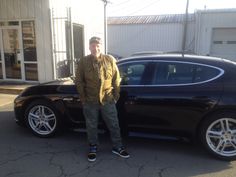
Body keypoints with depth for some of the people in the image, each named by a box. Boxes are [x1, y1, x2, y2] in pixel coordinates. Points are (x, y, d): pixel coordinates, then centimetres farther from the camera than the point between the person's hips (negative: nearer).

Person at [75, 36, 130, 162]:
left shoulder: (110, 60, 0)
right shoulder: (83, 62, -1)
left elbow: (116, 79, 4)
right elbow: (79, 81, 2)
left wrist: (116, 96, 1)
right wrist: (83, 98, -2)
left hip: (108, 100, 0)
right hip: (90, 101, 0)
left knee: (114, 125, 9)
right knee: (91, 126, 13)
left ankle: (117, 147, 27)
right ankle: (93, 148, 32)